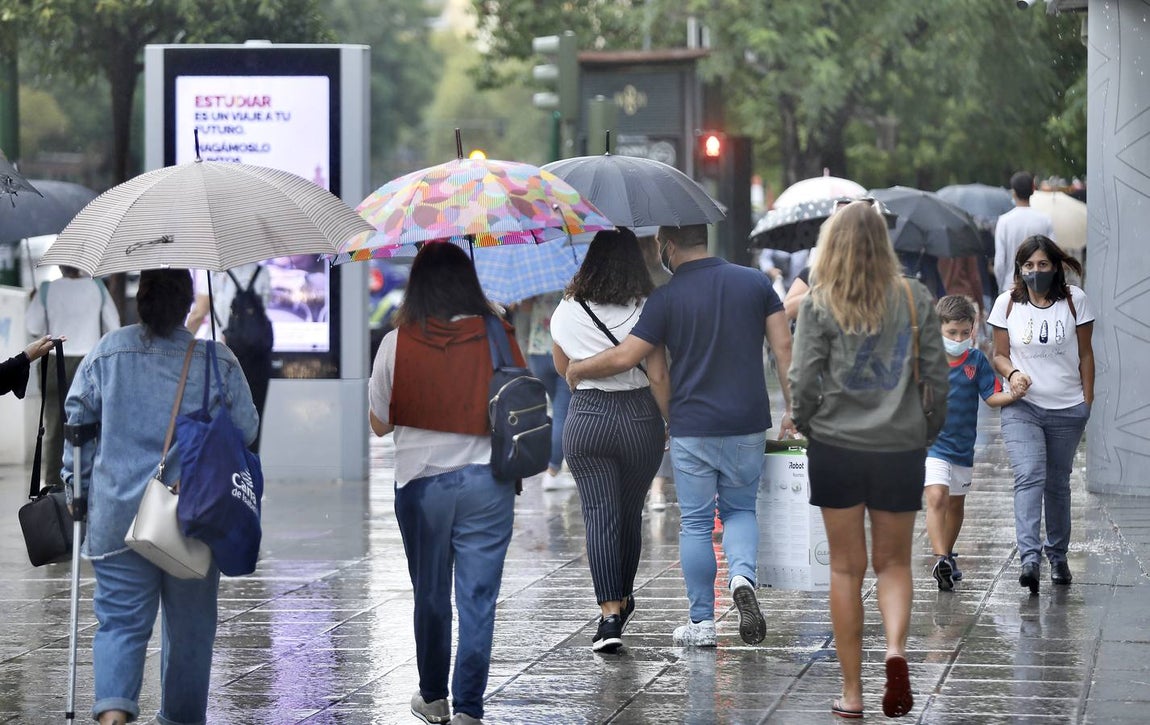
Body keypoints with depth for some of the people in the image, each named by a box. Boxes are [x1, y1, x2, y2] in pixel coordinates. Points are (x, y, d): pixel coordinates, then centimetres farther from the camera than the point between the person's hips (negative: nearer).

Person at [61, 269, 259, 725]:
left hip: (118, 514, 0)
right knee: (190, 623, 14)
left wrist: (76, 486, 15)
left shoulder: (107, 353, -1)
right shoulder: (219, 361, -3)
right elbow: (246, 431, 3)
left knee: (120, 619, 2)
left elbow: (77, 423, 4)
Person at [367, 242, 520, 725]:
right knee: (478, 598, 2)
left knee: (430, 596, 16)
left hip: (422, 482, 0)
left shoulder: (397, 344, -8)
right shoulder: (500, 338, -6)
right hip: (488, 483, 0)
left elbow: (379, 423, 2)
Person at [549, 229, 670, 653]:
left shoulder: (568, 312, -1)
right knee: (631, 512, 16)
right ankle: (623, 598, 32)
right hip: (640, 417, 0)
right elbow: (658, 376, -9)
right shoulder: (647, 311, -8)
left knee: (600, 514, -2)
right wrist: (672, 424, 0)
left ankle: (610, 613, -14)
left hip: (586, 417, 0)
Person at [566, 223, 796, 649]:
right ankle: (743, 577, -11)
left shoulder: (667, 297, -7)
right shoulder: (755, 283, 3)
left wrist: (577, 370, 7)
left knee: (695, 523, 8)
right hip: (748, 424, 3)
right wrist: (793, 407, 3)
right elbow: (784, 347, -1)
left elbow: (623, 358, -10)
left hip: (692, 428, -3)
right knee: (740, 509, 18)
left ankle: (701, 622, 11)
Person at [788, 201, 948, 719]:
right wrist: (928, 433, 13)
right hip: (901, 448, 1)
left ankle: (852, 692, 10)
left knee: (846, 569, 8)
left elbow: (803, 381, -9)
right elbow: (938, 377, 0)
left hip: (836, 447, -1)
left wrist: (807, 425, 9)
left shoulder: (819, 303, -5)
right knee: (894, 563, 14)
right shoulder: (915, 299, 0)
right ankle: (896, 648, -14)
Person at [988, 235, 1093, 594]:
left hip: (1068, 409, 1)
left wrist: (1087, 401, 4)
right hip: (1022, 407, -1)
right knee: (1029, 477, -19)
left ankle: (1057, 555, 27)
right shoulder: (1008, 303, 0)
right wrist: (1012, 373, -16)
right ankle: (1029, 558, -30)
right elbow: (1000, 354, 6)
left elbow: (1085, 354, 6)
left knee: (1058, 483, 10)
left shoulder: (1075, 300, 0)